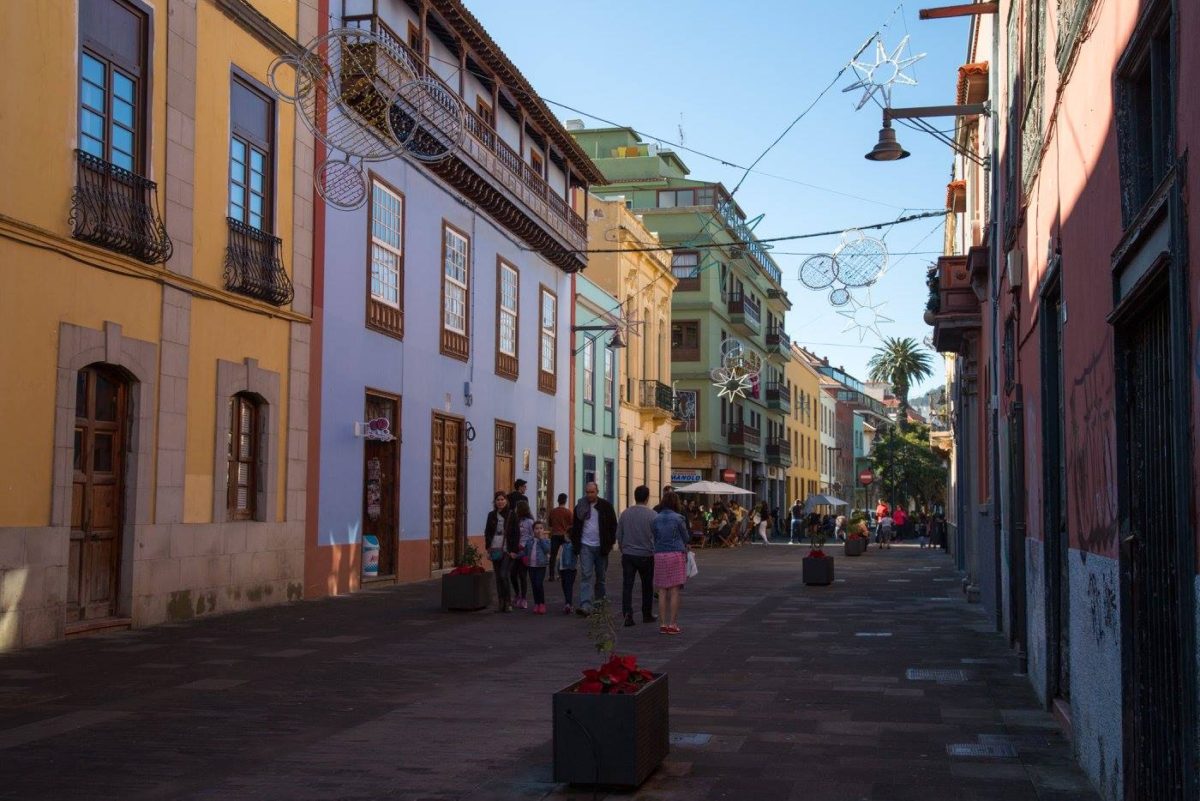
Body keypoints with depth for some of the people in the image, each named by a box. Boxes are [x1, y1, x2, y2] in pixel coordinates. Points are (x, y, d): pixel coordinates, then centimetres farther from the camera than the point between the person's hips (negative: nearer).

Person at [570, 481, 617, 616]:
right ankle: (585, 606, -17)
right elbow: (575, 527, 11)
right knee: (586, 575, -10)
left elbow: (613, 525, 4)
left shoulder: (605, 506, 1)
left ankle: (600, 599, 29)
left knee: (601, 576, 11)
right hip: (585, 546, 0)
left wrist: (611, 542, -3)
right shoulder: (580, 507, 5)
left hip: (601, 546, 0)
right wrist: (575, 543, 4)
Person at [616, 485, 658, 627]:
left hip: (628, 555, 2)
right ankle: (647, 615, 21)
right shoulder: (652, 515, -10)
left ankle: (628, 614, -13)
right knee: (647, 586, 12)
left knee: (627, 585, 0)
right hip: (646, 555, -2)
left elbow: (619, 535, 8)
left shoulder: (625, 514, 1)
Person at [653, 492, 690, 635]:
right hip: (676, 554, -3)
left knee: (662, 592, 7)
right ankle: (673, 624, -1)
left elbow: (655, 538, 9)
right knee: (674, 591, 0)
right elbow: (685, 538, 5)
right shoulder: (678, 518, -5)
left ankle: (664, 624, 6)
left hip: (659, 555, 3)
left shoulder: (656, 519, 4)